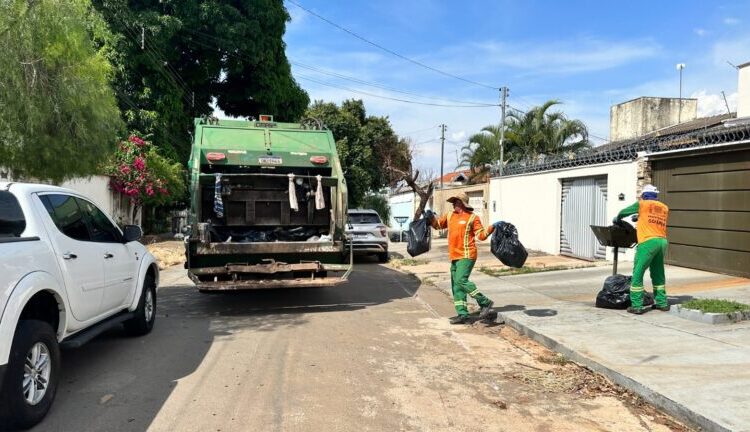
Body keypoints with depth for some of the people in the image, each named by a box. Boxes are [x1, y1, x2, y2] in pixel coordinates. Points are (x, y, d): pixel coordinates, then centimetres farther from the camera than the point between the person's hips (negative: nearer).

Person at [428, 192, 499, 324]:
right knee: (456, 286, 7)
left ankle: (485, 302, -9)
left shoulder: (472, 217, -4)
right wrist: (431, 217, 8)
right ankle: (462, 314, 14)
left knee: (461, 280, -21)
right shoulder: (450, 216, 15)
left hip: (467, 255, -8)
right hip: (454, 257, 8)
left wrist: (491, 228, -24)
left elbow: (481, 235, -8)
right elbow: (437, 224, 26)